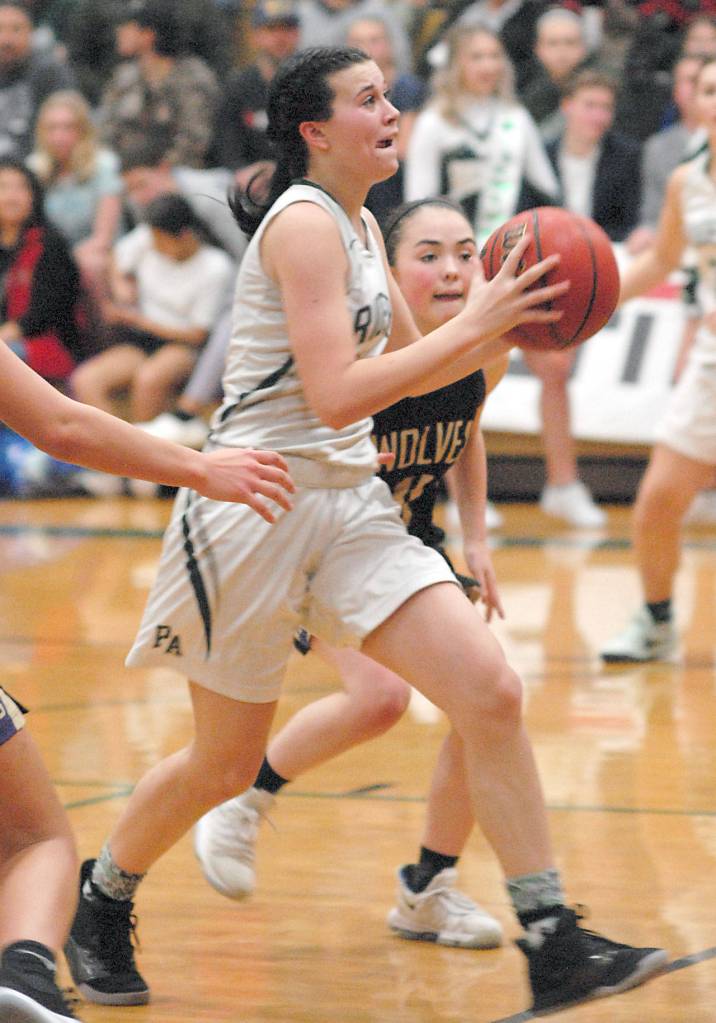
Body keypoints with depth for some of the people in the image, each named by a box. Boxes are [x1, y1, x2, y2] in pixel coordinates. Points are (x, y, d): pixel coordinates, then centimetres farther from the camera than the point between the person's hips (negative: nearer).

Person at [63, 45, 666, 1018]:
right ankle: (102, 898, 34)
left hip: (349, 504, 7)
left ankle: (552, 945, -9)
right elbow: (337, 394, -22)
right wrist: (474, 323, -20)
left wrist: (506, 327, 6)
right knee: (225, 763, 6)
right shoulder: (303, 222, -14)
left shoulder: (360, 227, 12)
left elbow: (408, 369, 23)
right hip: (257, 504, -7)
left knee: (490, 689, -10)